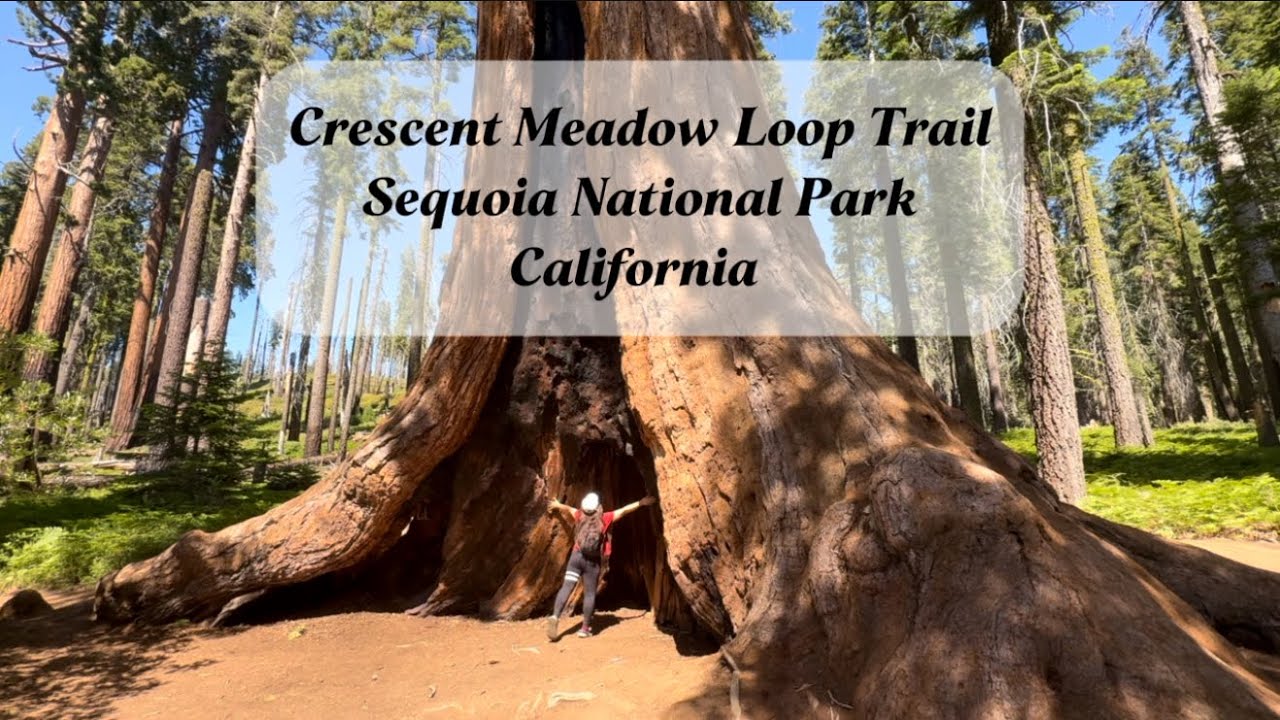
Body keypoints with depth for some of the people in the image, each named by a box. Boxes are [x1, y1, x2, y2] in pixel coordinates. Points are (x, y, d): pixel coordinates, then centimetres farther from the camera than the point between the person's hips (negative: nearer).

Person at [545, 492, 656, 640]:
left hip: (577, 556, 2)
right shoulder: (604, 519, -4)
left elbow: (568, 508, 22)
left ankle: (555, 617, -22)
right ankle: (585, 628, 9)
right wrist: (640, 503, 13)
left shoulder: (580, 516, 3)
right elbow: (624, 510, 2)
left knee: (566, 587, -3)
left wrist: (557, 505, 42)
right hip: (593, 561, -2)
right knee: (590, 594, 6)